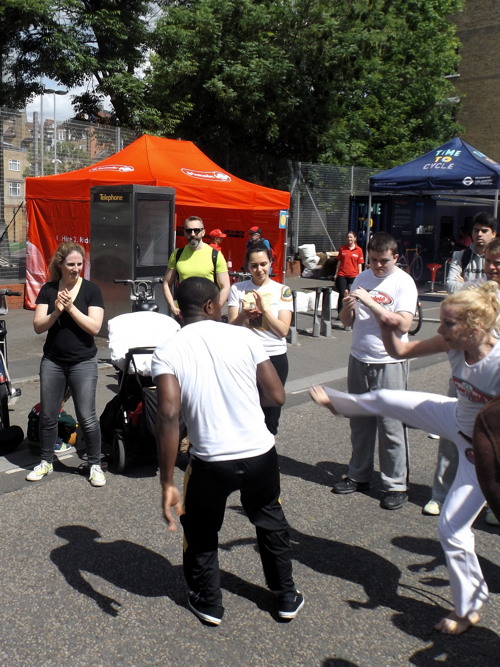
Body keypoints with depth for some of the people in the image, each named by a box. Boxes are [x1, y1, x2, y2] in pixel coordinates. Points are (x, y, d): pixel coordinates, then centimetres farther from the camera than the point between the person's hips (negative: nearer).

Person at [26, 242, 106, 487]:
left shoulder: (91, 290, -6)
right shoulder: (48, 290, 2)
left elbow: (94, 327, -14)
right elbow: (38, 326, -3)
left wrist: (71, 308, -21)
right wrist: (56, 312, -20)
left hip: (83, 363, -3)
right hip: (52, 362, 3)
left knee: (87, 418, -1)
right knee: (48, 415, 11)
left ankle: (95, 465, 14)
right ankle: (46, 462, 28)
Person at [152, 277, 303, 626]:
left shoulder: (167, 353, -8)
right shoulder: (244, 337, -4)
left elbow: (169, 416, -19)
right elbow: (277, 396, -2)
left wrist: (167, 483, -16)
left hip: (211, 462, -2)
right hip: (261, 454, 2)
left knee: (200, 531, 27)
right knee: (271, 522, 28)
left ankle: (209, 603, 36)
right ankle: (287, 597, 40)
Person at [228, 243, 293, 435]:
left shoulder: (282, 290, -1)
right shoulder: (237, 289, 1)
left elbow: (283, 330, -7)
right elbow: (231, 326, -3)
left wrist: (264, 309, -19)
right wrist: (243, 315, -24)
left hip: (275, 358, 0)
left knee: (271, 410, 10)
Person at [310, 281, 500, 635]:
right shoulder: (454, 344, -19)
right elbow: (400, 351, -7)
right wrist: (387, 327, -24)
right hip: (457, 418, 7)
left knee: (452, 527, 0)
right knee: (385, 399, 16)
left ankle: (469, 609, 25)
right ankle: (340, 402, 54)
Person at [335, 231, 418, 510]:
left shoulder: (404, 282, -7)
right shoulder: (362, 278, 9)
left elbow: (403, 324, -19)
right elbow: (347, 321, 10)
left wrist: (369, 302, -22)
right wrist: (348, 307, -12)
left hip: (389, 363, -5)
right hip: (359, 360, 6)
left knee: (391, 426, -2)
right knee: (360, 422, 14)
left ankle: (396, 485, 10)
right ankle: (359, 475, 28)